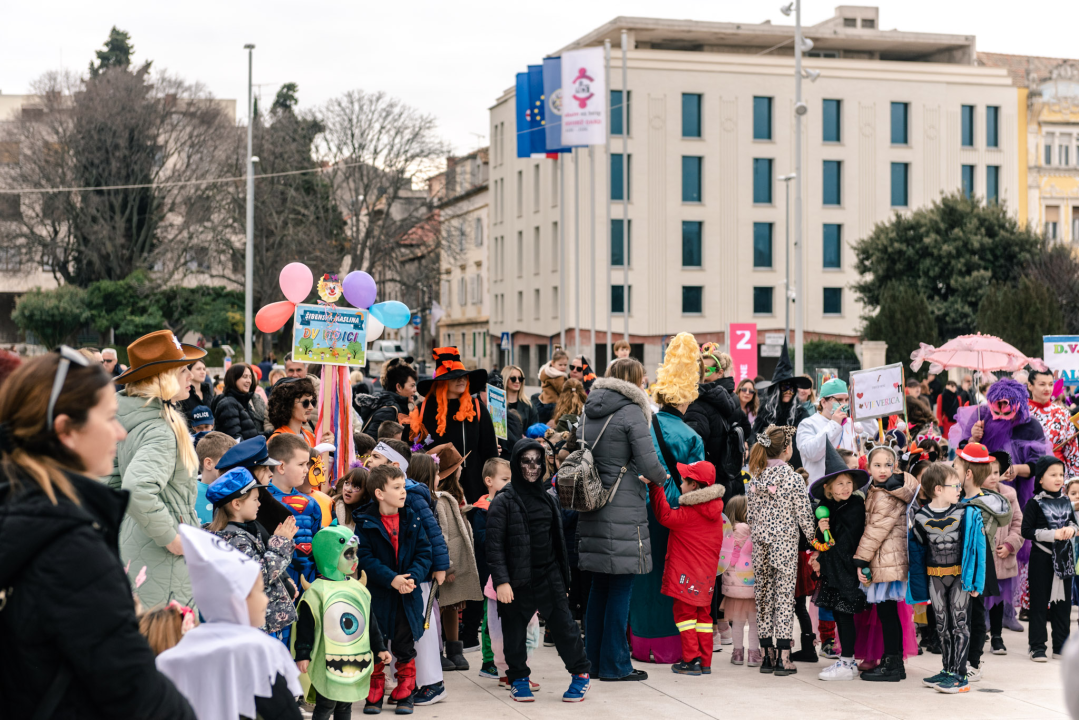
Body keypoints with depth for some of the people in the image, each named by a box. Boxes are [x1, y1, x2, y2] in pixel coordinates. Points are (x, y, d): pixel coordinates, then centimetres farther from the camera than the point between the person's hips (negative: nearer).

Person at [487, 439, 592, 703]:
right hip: (517, 580, -3)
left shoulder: (549, 499, 11)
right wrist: (501, 581, -17)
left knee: (564, 625, 1)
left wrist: (563, 576, 16)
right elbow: (494, 544, -9)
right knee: (515, 632, 6)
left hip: (549, 577, 3)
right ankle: (518, 679, 22)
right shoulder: (504, 501, -5)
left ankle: (580, 673, 16)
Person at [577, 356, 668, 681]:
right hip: (623, 509, -7)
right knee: (620, 586, -1)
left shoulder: (589, 412, 12)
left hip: (592, 507, 7)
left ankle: (594, 658, 20)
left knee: (599, 586, 14)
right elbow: (648, 464, -13)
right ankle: (614, 664, 3)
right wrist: (664, 478, 6)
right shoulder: (631, 412, -9)